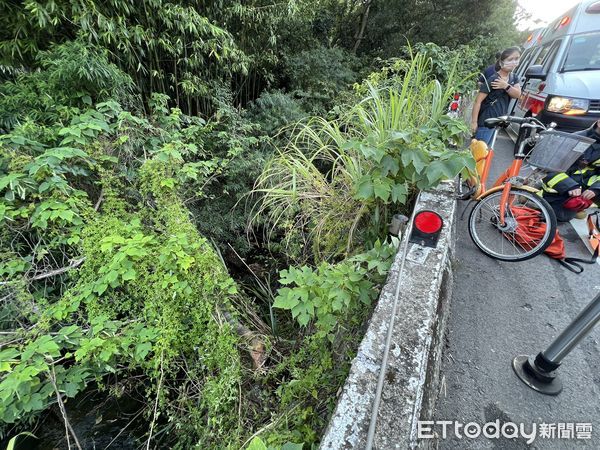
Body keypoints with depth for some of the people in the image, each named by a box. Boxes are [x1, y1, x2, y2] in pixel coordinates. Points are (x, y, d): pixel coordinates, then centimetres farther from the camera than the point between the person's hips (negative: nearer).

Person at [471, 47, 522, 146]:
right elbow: (478, 101, -17)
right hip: (486, 121, -8)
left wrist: (506, 86, -22)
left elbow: (517, 94, -4)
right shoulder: (492, 79, -13)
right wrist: (474, 122, -21)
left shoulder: (513, 78, 10)